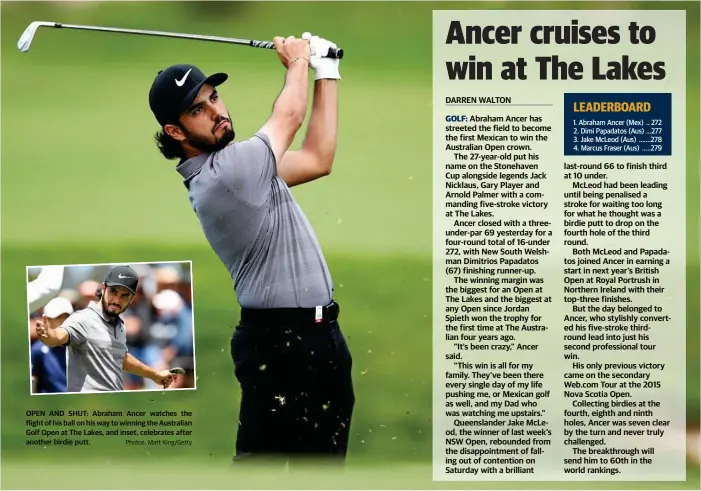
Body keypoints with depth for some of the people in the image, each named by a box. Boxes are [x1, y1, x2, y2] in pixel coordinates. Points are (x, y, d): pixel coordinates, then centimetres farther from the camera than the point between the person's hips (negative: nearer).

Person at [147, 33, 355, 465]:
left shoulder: (236, 167, 11)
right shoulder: (223, 174, -20)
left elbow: (318, 157, 18)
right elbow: (289, 116, -6)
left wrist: (325, 70, 17)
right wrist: (298, 62, 14)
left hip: (317, 336, 10)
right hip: (282, 345, -10)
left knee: (324, 458, 16)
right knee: (262, 460, -11)